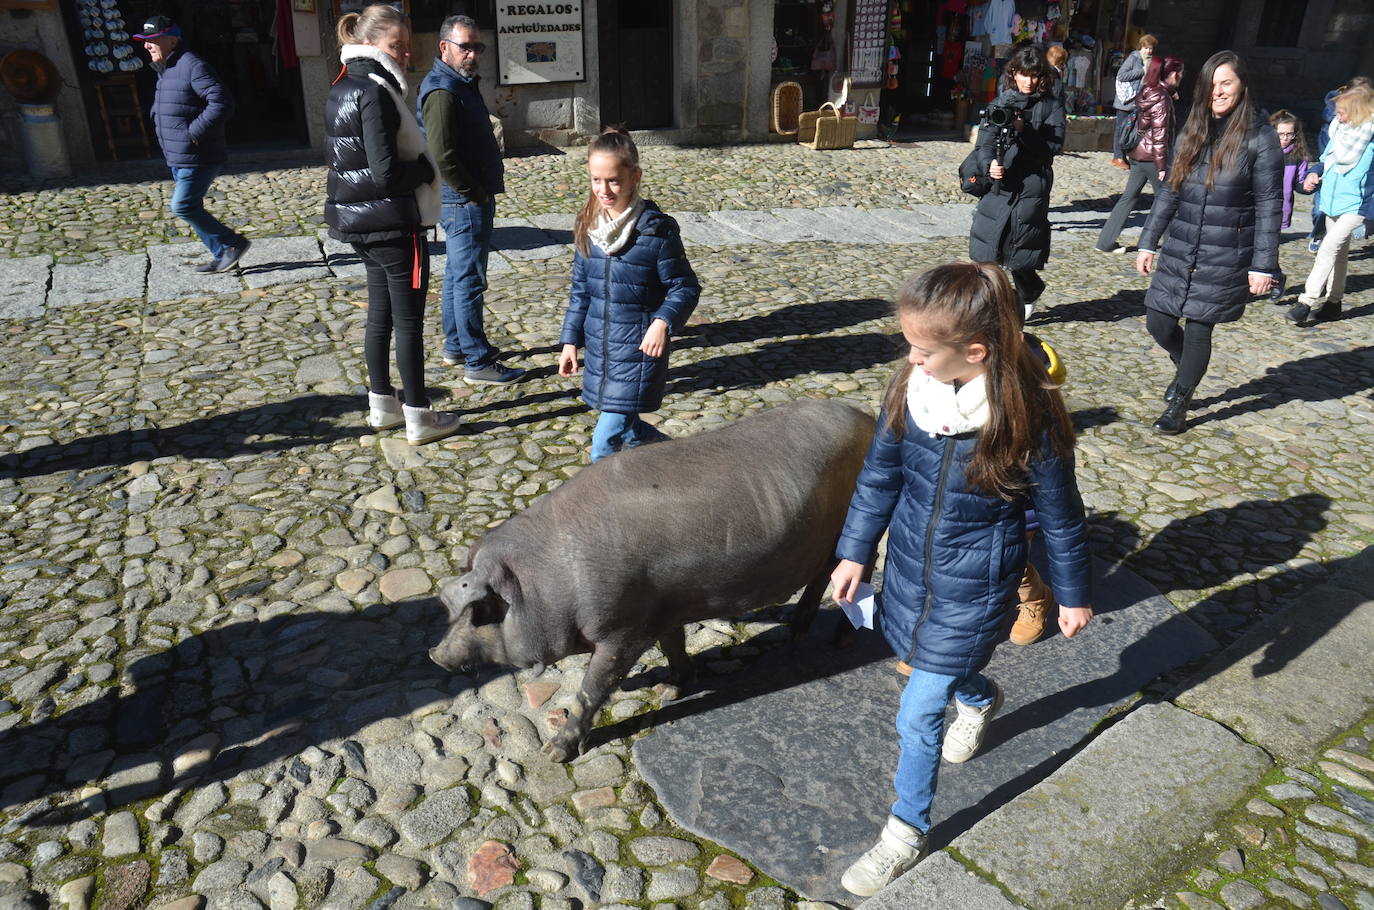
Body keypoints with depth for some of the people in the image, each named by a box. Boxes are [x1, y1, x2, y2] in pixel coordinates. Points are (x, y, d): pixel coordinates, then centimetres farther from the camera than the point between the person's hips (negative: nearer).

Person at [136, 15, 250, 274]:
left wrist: (194, 132, -23)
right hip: (179, 158, 10)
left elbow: (222, 103, -26)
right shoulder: (166, 71, 16)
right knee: (190, 208, 12)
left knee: (183, 207, -11)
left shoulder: (192, 66, -15)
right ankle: (221, 256, 21)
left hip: (198, 159, -10)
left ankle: (233, 243, 2)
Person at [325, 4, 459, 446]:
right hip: (393, 223, -9)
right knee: (408, 320, -1)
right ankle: (418, 418, 8)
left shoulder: (344, 89, 12)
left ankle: (382, 404, 27)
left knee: (380, 314, 17)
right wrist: (427, 169, -6)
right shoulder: (374, 92, -19)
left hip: (361, 222, 10)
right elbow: (386, 171, -24)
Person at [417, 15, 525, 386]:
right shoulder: (442, 92, -17)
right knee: (469, 281, -6)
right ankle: (477, 362, -1)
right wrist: (476, 194, -17)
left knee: (457, 277, 17)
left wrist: (483, 192, 14)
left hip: (469, 200, 11)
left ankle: (456, 346, 29)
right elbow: (442, 157, -25)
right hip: (465, 203, -11)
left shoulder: (462, 84, 16)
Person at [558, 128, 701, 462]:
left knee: (607, 438, -8)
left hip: (639, 349, -6)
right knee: (625, 427, 17)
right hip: (599, 348, 6)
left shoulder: (657, 230, -13)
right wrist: (570, 340, 10)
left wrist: (663, 322, -25)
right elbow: (580, 289, 12)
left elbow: (685, 287, -8)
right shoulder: (588, 225, 4)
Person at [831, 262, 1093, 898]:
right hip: (912, 563, 5)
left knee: (918, 715, 1)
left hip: (974, 584, -5)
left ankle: (906, 833, 25)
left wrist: (1074, 594, 1)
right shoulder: (910, 390, -12)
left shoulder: (1029, 416, -23)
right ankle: (980, 699, 64)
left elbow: (1060, 515, -9)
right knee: (935, 661, 27)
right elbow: (879, 477, 1)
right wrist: (855, 552, 6)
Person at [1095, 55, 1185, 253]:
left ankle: (1105, 242, 7)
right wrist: (1162, 166, -17)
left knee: (1129, 197, 9)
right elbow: (1159, 135, -19)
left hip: (1137, 153, 8)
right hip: (1152, 156, -8)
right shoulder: (1162, 98, -16)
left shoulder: (1147, 91, 8)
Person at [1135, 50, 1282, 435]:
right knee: (1159, 323, 5)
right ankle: (1186, 370, 37)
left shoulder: (1260, 137, -7)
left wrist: (1263, 265, -9)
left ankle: (1178, 406, 20)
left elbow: (1269, 206, -6)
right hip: (1179, 251, 4)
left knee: (1198, 329, 2)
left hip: (1225, 258, -4)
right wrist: (1148, 243, 10)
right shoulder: (1192, 132, 6)